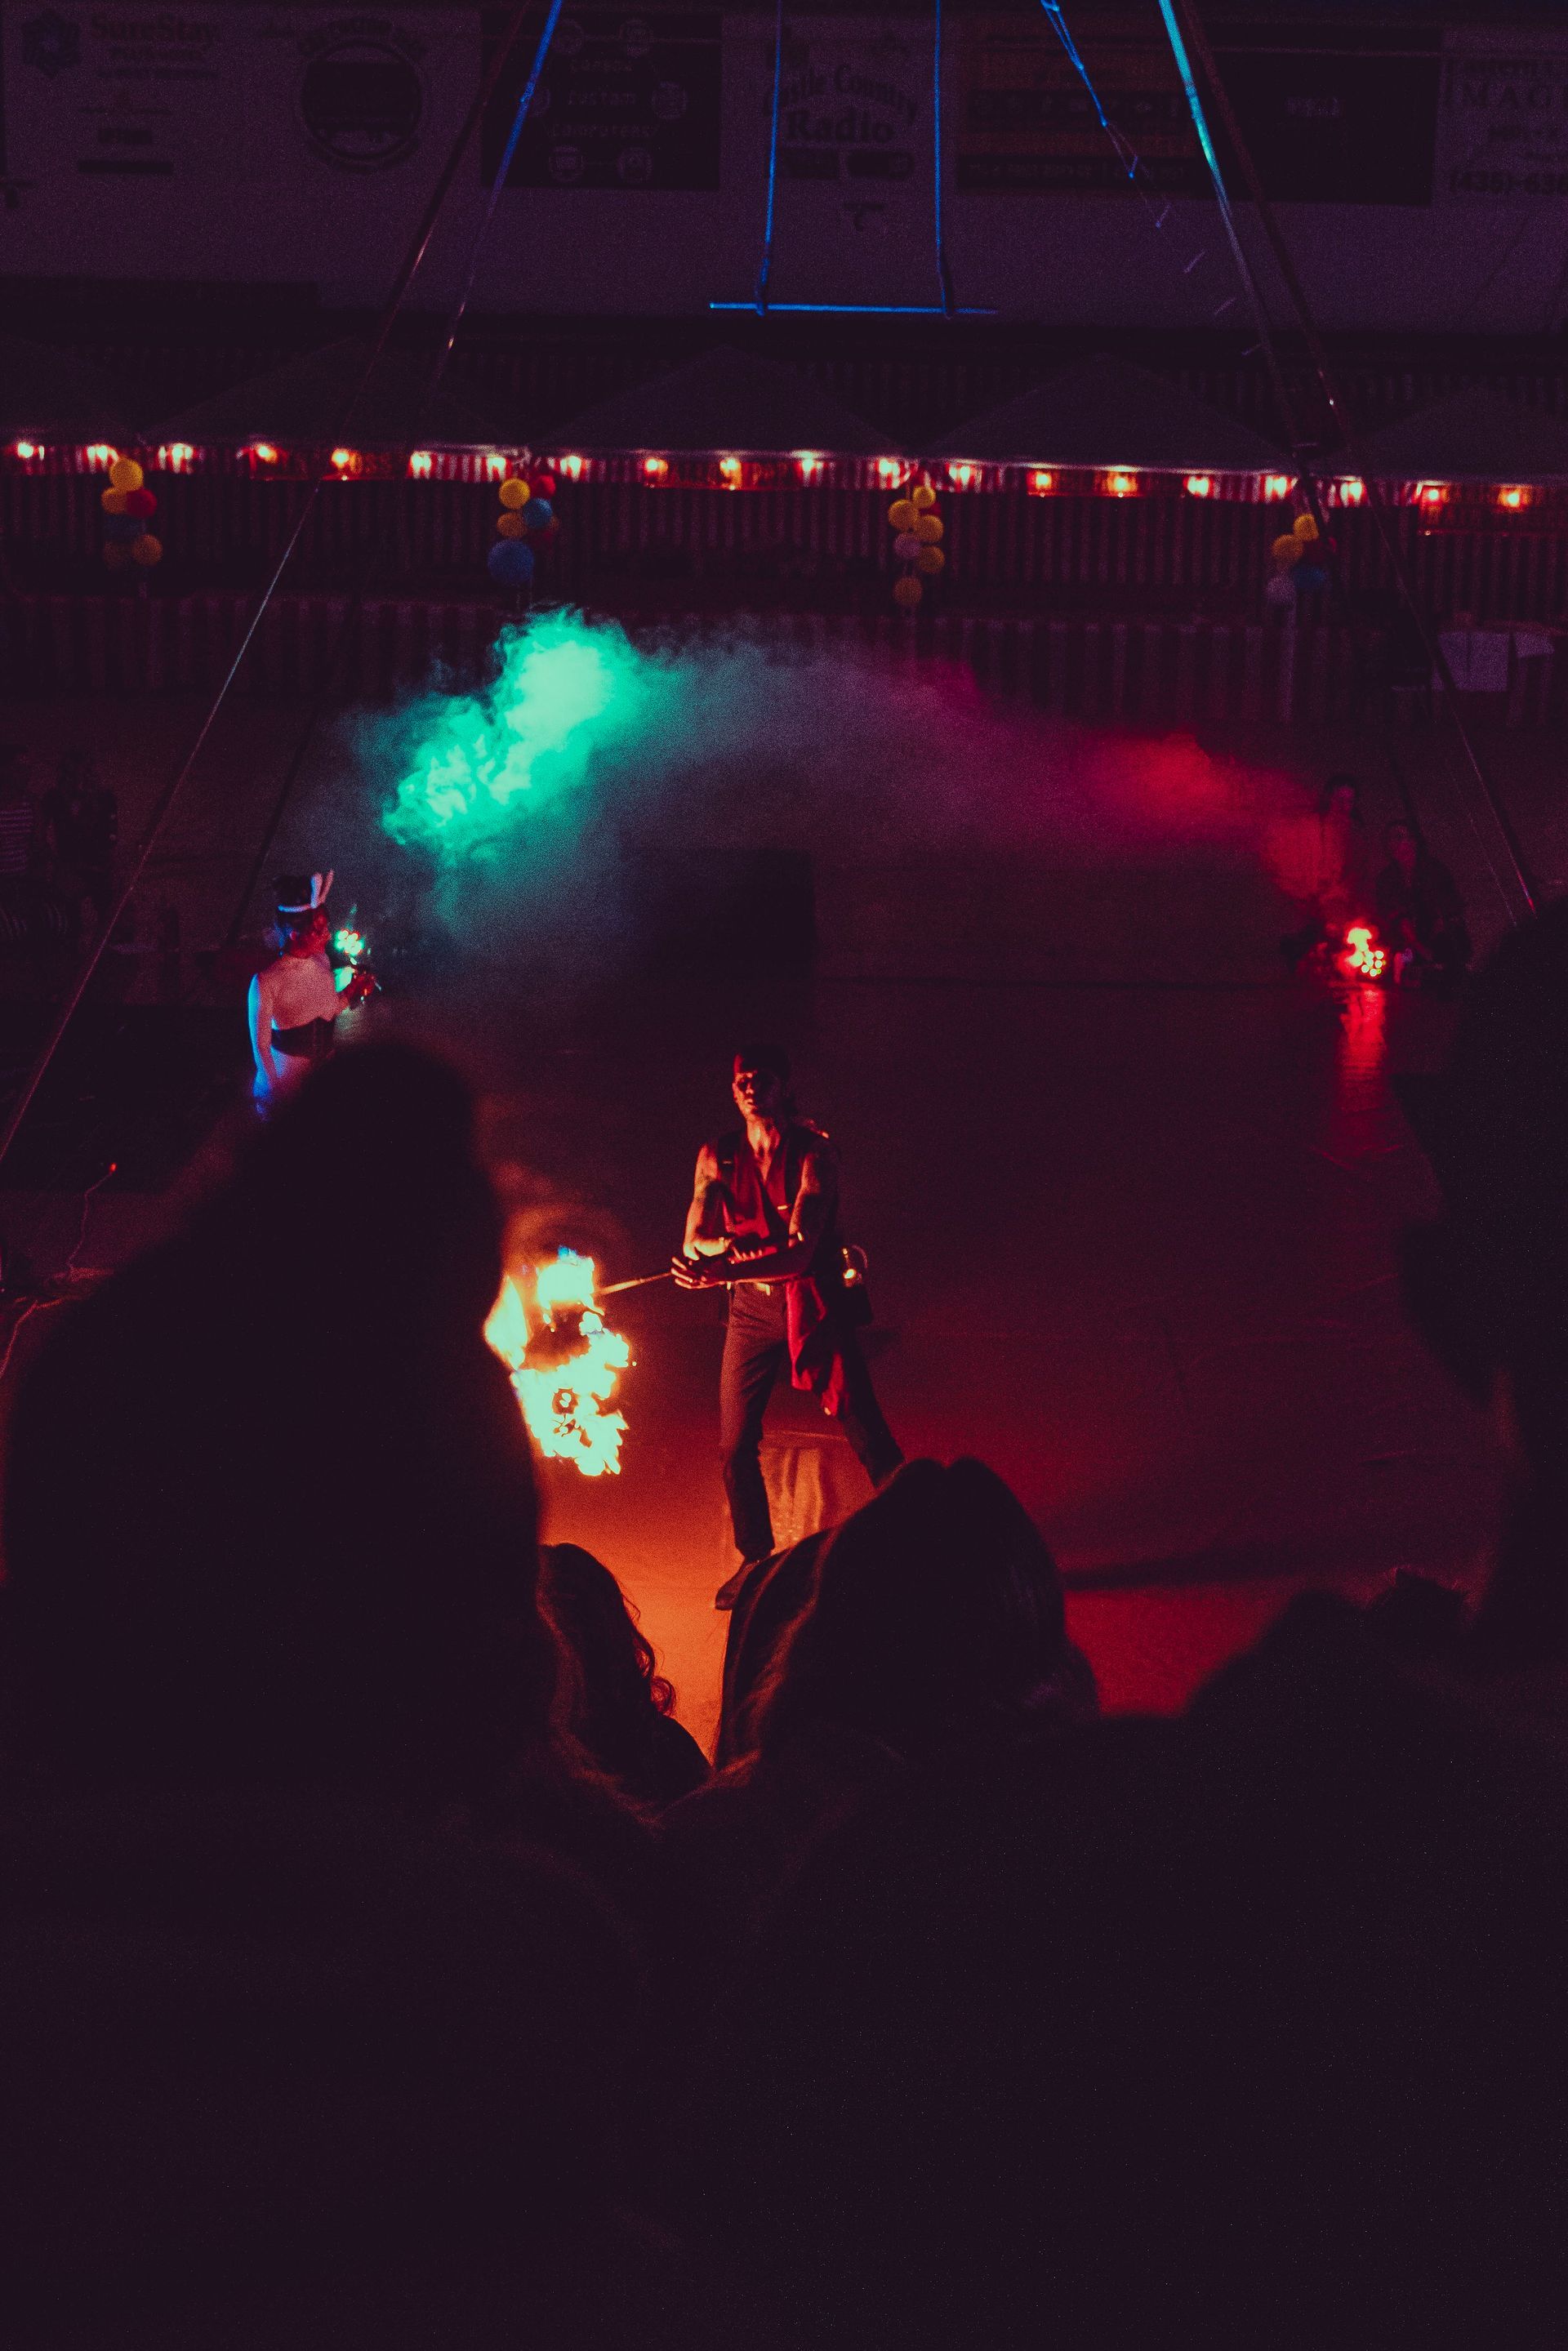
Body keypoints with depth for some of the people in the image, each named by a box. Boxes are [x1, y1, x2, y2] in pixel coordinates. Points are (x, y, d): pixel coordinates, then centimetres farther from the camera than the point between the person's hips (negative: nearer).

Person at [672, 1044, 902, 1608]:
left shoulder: (814, 1153, -14)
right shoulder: (718, 1156, 0)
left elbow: (799, 1252, -22)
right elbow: (694, 1242, -1)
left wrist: (722, 1271, -33)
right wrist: (728, 1246, -24)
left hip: (814, 1305, -3)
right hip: (752, 1308, 4)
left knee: (869, 1437, -5)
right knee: (736, 1446, 4)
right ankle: (755, 1559, 23)